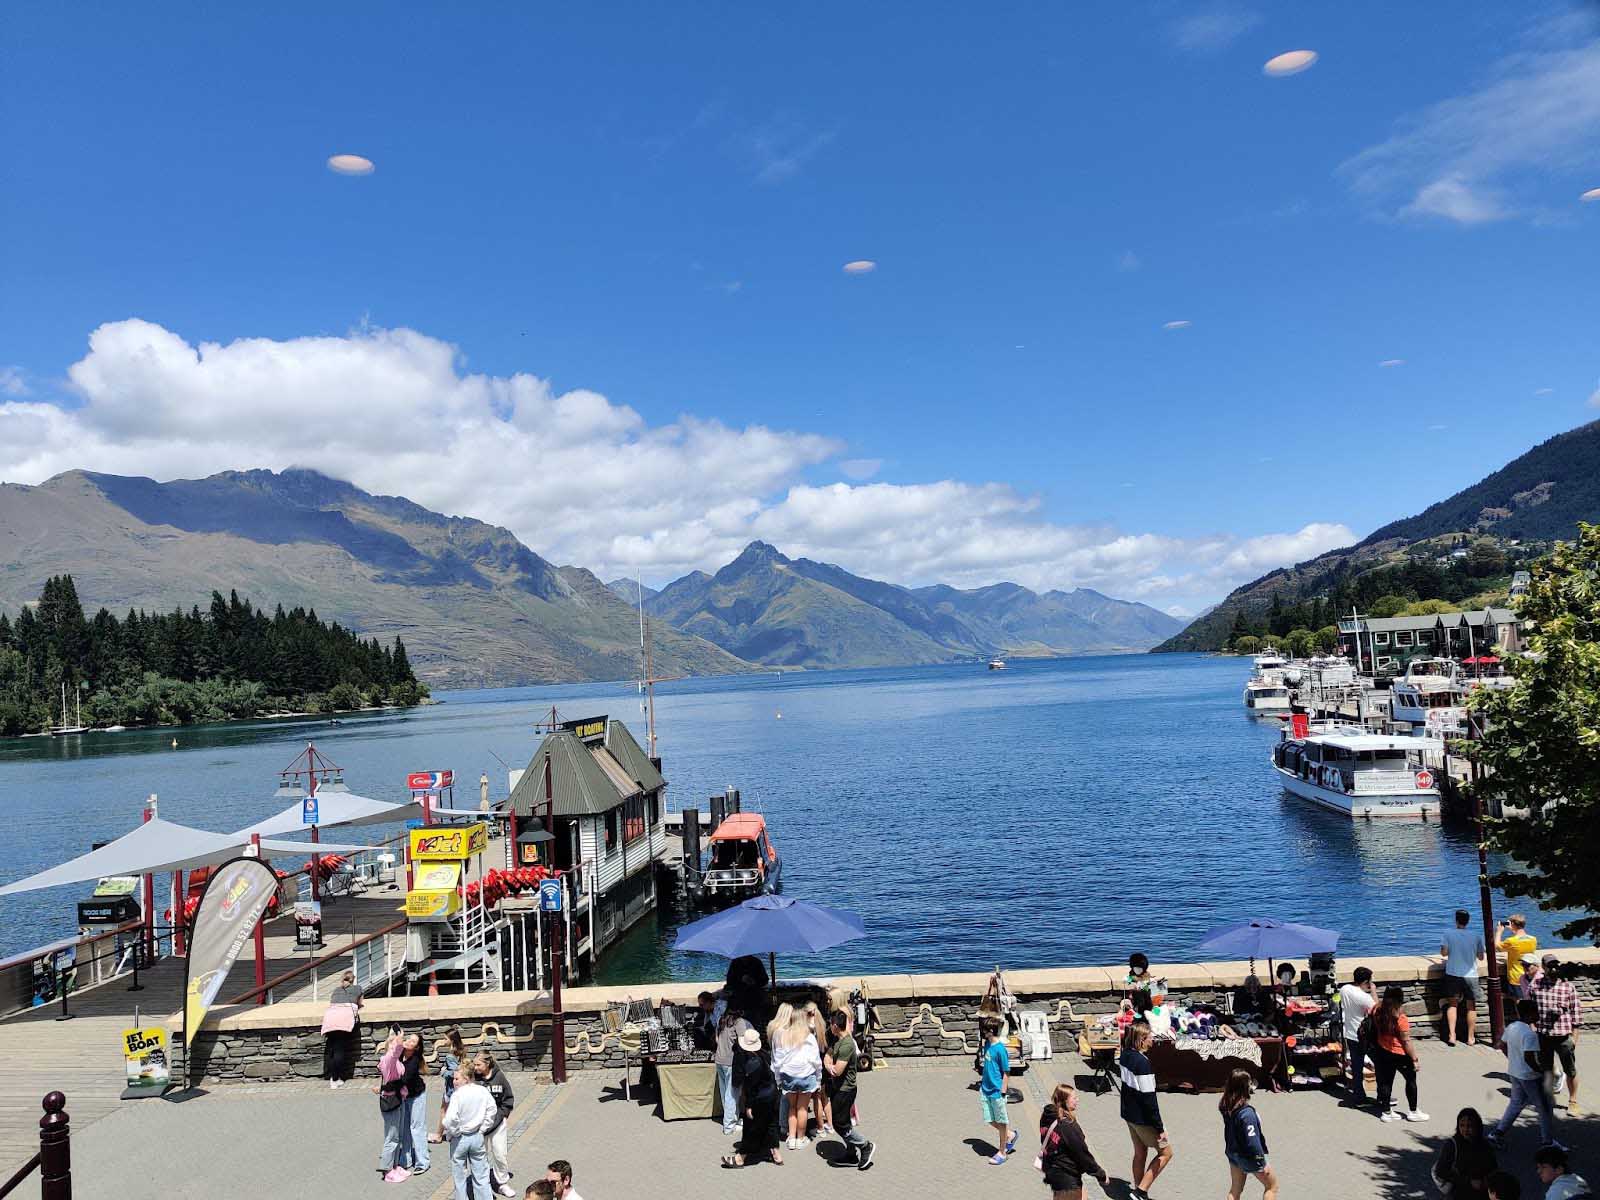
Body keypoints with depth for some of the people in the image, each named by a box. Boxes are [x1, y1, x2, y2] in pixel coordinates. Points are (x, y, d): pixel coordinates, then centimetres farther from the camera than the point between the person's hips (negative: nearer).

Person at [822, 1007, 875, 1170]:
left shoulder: (846, 1045, -25)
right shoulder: (836, 1040, 4)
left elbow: (837, 1071, -25)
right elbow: (827, 1057, 7)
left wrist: (830, 1066, -5)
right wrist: (830, 1066, -14)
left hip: (845, 1089, -9)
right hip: (839, 1088, 9)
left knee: (840, 1124, -2)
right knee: (843, 1122, 17)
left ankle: (865, 1146, 10)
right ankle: (852, 1152, 28)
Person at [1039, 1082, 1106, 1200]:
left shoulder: (1046, 1118, -2)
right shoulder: (1068, 1125, -24)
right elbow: (1082, 1153, -17)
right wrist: (1101, 1174, -5)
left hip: (1051, 1172, 7)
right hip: (1068, 1177, -7)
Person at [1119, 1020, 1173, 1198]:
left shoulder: (1125, 1055, -1)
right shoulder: (1143, 1063, -26)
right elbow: (1149, 1099, -23)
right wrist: (1159, 1128, -18)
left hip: (1128, 1114, 8)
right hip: (1142, 1118, -8)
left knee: (1140, 1153, 19)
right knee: (1166, 1152, 7)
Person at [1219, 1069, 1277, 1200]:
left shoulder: (1226, 1105, -10)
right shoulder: (1246, 1113, -33)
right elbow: (1252, 1141, -29)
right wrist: (1261, 1164, -17)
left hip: (1233, 1153, 7)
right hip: (1248, 1156, -7)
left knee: (1235, 1189, 20)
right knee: (1272, 1186, 18)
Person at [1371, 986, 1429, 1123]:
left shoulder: (1378, 1012, -8)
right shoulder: (1401, 1019, -26)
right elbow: (1406, 1042, -21)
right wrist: (1415, 1059, -10)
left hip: (1383, 1052, 6)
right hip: (1399, 1055, -6)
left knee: (1386, 1081, 16)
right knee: (1411, 1080, 16)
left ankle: (1386, 1111, 23)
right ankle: (1413, 1111, 26)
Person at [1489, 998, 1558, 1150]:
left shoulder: (1511, 1027, 2)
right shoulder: (1530, 1034, -25)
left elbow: (1503, 1045, 13)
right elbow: (1529, 1057, -29)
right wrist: (1540, 1070, -16)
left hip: (1514, 1072, 8)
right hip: (1530, 1077, -8)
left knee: (1516, 1103, 21)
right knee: (1545, 1108, 11)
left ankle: (1498, 1132, 20)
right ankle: (1548, 1141, 22)